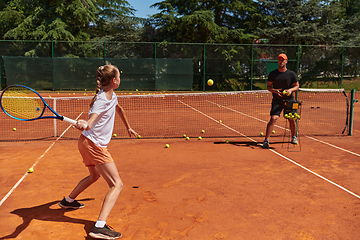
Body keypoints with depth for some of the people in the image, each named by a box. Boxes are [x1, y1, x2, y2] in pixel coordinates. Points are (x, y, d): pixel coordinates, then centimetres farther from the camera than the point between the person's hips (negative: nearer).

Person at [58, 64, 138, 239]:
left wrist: (128, 127, 37)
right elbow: (90, 121, -36)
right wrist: (84, 124, -59)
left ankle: (68, 201, 51)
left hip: (90, 144, 10)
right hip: (93, 144, -10)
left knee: (94, 175, 34)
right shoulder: (101, 100, -22)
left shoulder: (112, 96, 7)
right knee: (117, 185, -14)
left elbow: (119, 109, 28)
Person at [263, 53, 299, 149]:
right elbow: (268, 86, 6)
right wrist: (274, 90, -15)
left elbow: (297, 86, 7)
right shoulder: (272, 74, 1)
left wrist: (291, 90, -14)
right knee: (273, 118, -16)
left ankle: (293, 137, 31)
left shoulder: (291, 74, 1)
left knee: (292, 119, 5)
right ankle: (266, 140, -13)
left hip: (289, 99, 1)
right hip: (277, 100, -1)